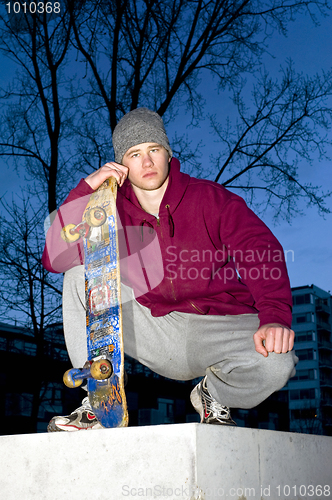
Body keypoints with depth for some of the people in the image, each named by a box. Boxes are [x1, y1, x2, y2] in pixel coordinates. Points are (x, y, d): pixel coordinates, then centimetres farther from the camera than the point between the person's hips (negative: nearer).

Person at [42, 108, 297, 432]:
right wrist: (87, 189, -19)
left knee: (276, 364, -31)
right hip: (156, 332, 2)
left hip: (218, 327, -1)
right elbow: (55, 258, -12)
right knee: (80, 274, -13)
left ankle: (214, 394, 7)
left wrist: (275, 316, -37)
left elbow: (261, 250, -19)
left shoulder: (209, 198, -6)